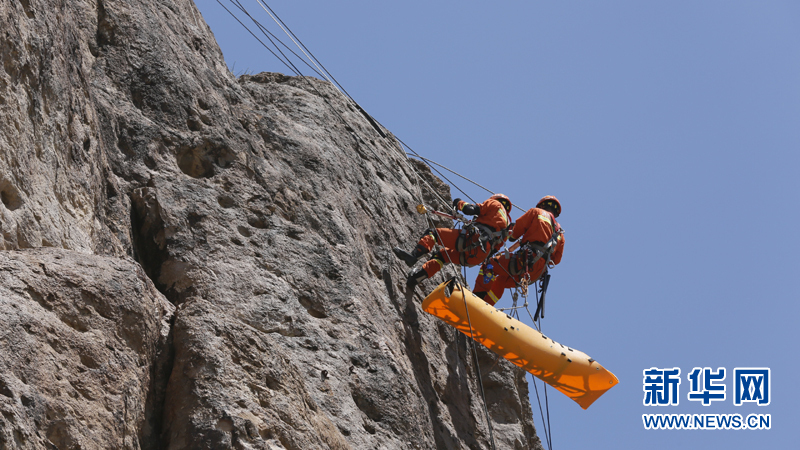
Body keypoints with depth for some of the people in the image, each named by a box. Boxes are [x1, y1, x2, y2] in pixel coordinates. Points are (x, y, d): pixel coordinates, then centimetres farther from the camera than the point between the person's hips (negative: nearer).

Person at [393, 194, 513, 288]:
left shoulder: (495, 204, 17)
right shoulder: (506, 225, 34)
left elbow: (471, 209, 2)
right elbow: (495, 248, 25)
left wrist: (460, 203, 20)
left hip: (471, 240, -7)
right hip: (479, 257, 7)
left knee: (431, 233, -3)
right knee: (442, 255, 28)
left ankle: (413, 255, -28)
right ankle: (417, 276, 16)